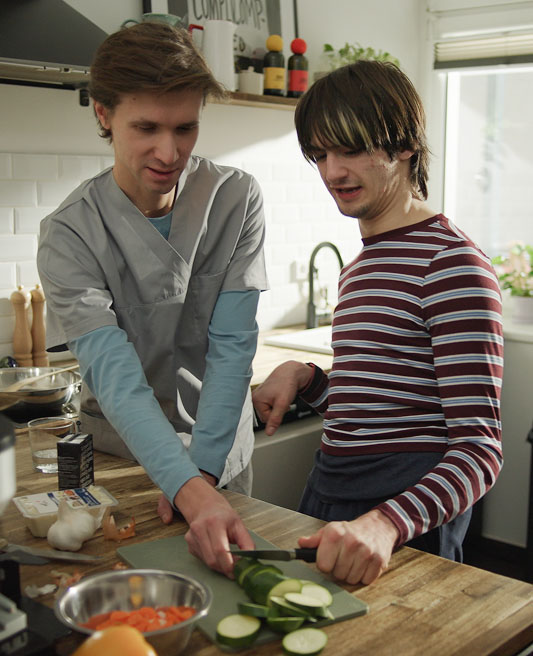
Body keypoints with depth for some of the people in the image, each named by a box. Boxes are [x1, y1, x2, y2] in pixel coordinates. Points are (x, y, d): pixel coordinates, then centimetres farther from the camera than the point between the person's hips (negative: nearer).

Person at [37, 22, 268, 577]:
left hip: (222, 452, 2)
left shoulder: (236, 199, -13)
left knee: (229, 571, 17)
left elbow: (232, 347, -15)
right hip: (119, 455, -1)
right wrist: (190, 490, -41)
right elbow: (115, 377, -28)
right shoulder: (68, 234, -19)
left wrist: (203, 470, -23)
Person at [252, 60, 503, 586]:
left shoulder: (452, 262, -15)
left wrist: (385, 523, -36)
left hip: (407, 508, -8)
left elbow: (479, 448, -21)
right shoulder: (360, 267, 13)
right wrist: (303, 377, 0)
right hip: (330, 493, 8)